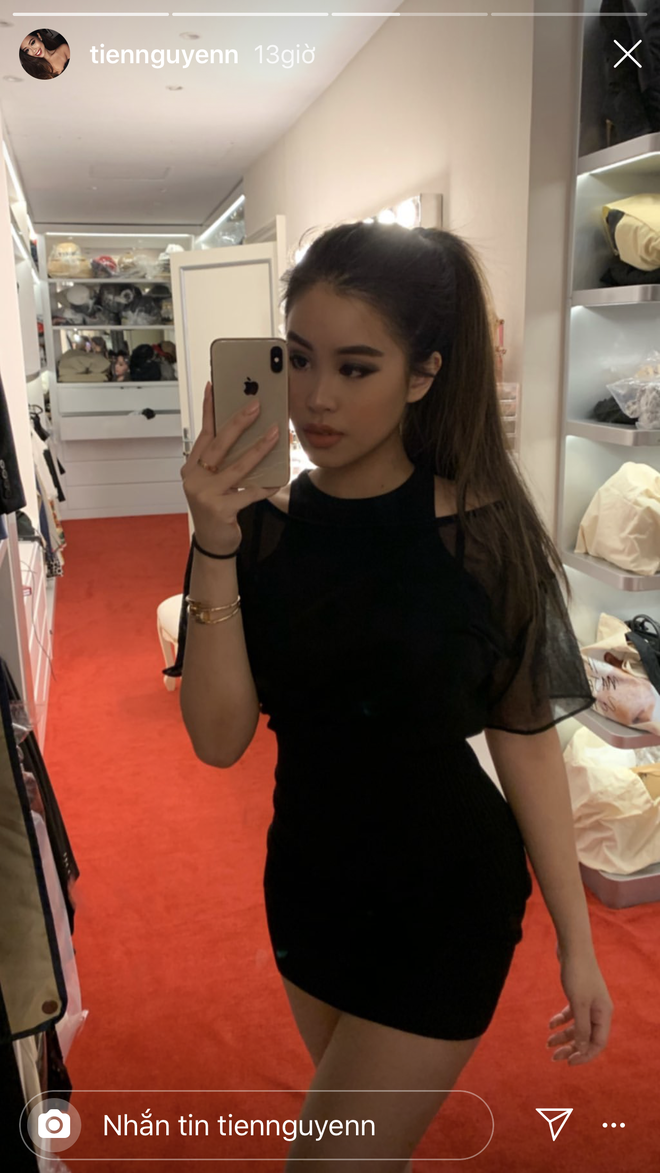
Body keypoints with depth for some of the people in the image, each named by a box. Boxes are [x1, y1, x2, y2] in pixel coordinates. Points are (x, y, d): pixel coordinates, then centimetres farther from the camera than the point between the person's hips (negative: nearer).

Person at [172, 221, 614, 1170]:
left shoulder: (481, 529, -17)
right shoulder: (258, 524, -10)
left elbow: (525, 737, -12)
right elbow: (220, 738, -16)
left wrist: (576, 944, -9)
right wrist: (215, 551, -28)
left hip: (446, 897, -3)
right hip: (309, 875, 4)